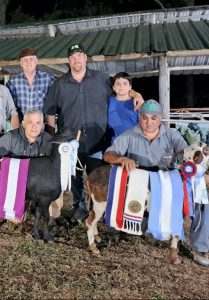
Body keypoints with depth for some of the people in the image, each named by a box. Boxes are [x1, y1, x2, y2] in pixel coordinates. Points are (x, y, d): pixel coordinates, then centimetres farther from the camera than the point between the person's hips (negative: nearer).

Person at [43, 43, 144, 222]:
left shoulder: (101, 78, 4)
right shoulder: (60, 84, 6)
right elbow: (49, 112, 9)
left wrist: (136, 94, -5)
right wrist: (52, 137, 3)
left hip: (96, 141, -1)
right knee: (75, 177, 13)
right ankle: (79, 206, 32)